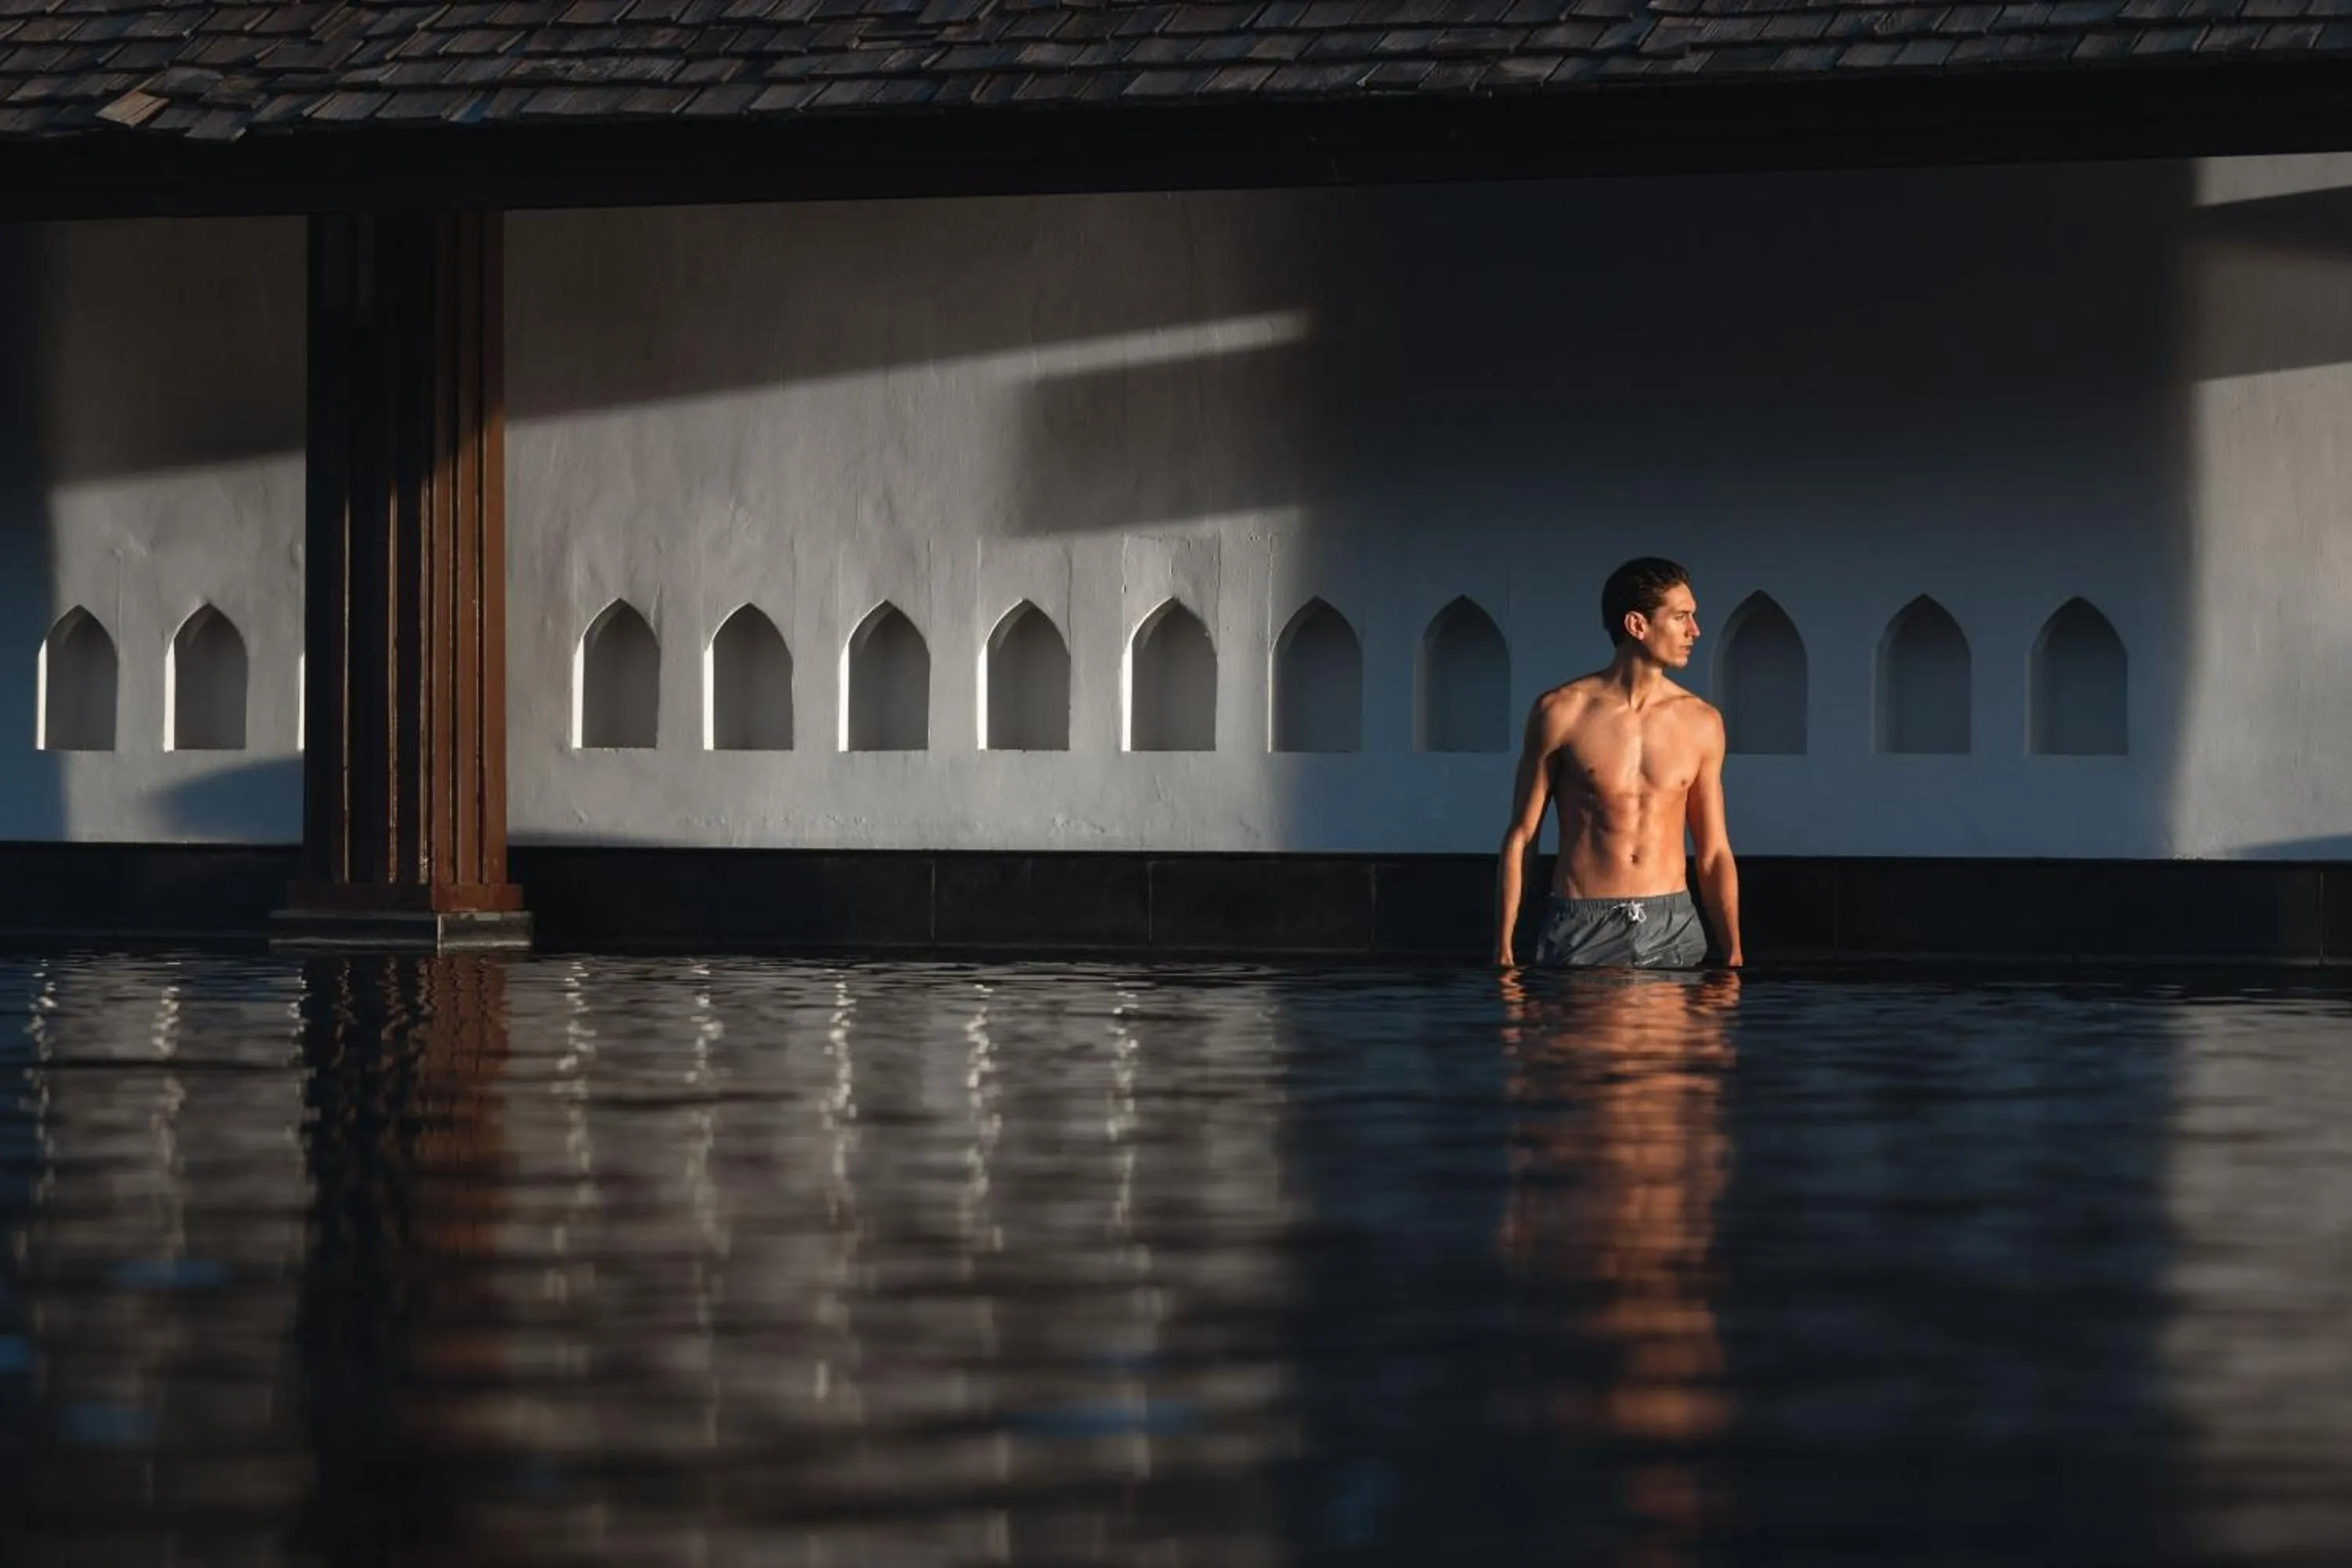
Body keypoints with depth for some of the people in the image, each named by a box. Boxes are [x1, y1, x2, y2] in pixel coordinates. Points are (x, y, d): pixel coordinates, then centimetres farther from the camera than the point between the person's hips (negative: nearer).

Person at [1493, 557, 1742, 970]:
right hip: (1583, 934, -2)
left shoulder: (1701, 723, 7)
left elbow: (1713, 855, 11)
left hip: (1673, 934, 2)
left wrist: (1733, 956, 2)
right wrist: (1503, 951, -3)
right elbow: (1521, 838, 3)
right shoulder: (1562, 712, -1)